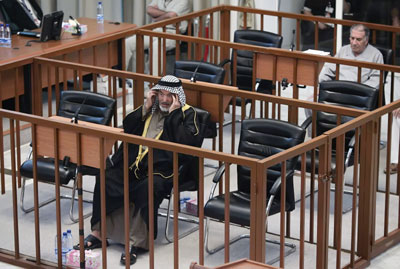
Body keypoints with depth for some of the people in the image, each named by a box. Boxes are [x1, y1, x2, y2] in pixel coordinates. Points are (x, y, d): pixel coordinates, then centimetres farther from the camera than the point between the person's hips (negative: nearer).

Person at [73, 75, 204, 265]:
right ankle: (98, 232, -11)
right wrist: (145, 108, 4)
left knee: (147, 189, -35)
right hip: (133, 164, 5)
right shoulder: (151, 108, 20)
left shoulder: (187, 114, 5)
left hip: (161, 169, -5)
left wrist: (173, 114, -10)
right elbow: (127, 129, 14)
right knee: (105, 178, -17)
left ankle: (138, 242, -29)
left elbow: (189, 142, -12)